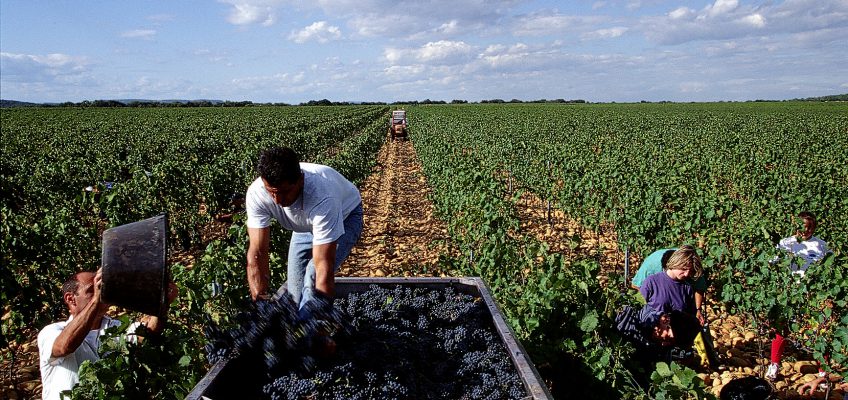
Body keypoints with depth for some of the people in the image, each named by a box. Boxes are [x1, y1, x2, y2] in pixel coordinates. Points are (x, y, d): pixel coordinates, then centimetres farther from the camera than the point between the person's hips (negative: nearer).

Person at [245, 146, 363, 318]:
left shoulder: (322, 197, -46)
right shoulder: (256, 193, -33)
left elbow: (324, 266, -45)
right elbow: (257, 252, -33)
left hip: (345, 216, -5)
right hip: (306, 223, 5)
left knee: (315, 277, -26)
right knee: (295, 290, 3)